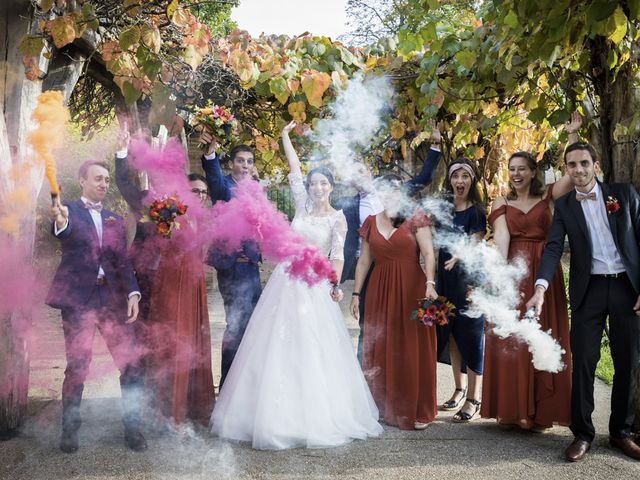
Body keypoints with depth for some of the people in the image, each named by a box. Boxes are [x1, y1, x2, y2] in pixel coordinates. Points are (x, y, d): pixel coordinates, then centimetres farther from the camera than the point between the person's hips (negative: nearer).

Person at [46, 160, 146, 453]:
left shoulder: (115, 220, 16)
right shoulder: (70, 210, 2)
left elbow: (123, 261, 10)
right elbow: (66, 232, -21)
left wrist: (133, 292, -5)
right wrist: (60, 222, -45)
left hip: (113, 298, 4)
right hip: (78, 298, -4)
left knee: (131, 364, 1)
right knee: (77, 367, -1)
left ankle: (132, 427, 13)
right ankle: (70, 431, 17)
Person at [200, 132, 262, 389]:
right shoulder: (224, 185, -9)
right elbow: (214, 178, -34)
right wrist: (210, 153, -53)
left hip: (251, 266, 8)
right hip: (232, 266, -8)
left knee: (251, 325, 17)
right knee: (237, 326, -7)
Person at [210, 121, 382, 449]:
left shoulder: (337, 219, 0)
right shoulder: (303, 204, 8)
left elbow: (337, 256, -9)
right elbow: (295, 170, 8)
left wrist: (335, 284, -22)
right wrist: (285, 137, 8)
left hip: (314, 288, -4)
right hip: (285, 282, 4)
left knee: (312, 353, -4)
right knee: (278, 350, 4)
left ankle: (317, 419, 8)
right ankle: (280, 417, 14)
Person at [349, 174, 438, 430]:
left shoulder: (415, 219, 0)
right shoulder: (371, 222, 11)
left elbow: (429, 254, -10)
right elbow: (364, 261, 13)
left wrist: (430, 283, -24)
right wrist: (356, 293, 9)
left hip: (411, 289, -4)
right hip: (380, 291, 4)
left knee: (411, 350, 1)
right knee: (380, 350, 7)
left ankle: (415, 411, 11)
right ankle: (385, 407, 19)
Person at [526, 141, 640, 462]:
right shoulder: (564, 205, 4)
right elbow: (553, 248, -6)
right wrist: (541, 287, -23)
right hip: (588, 289, 0)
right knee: (583, 362, -1)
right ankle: (582, 433, 11)